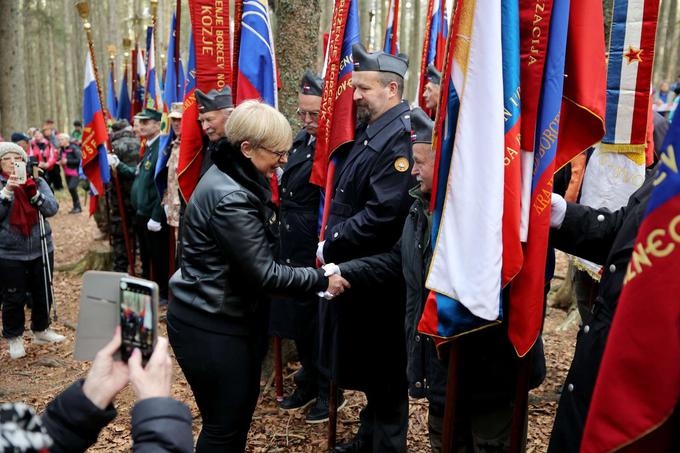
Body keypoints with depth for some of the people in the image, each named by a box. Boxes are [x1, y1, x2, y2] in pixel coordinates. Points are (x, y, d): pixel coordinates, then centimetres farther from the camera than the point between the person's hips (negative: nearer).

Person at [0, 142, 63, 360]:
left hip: (41, 249, 3)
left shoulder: (38, 182, 3)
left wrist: (34, 193, -21)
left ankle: (41, 330, 34)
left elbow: (52, 209, -7)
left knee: (43, 293, 14)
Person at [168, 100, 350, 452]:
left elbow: (256, 259, 14)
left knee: (243, 407, 22)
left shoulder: (235, 179, 5)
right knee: (224, 424, 6)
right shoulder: (230, 198, -26)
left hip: (231, 317, 10)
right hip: (210, 327, -10)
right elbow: (265, 274, -24)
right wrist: (322, 280, -15)